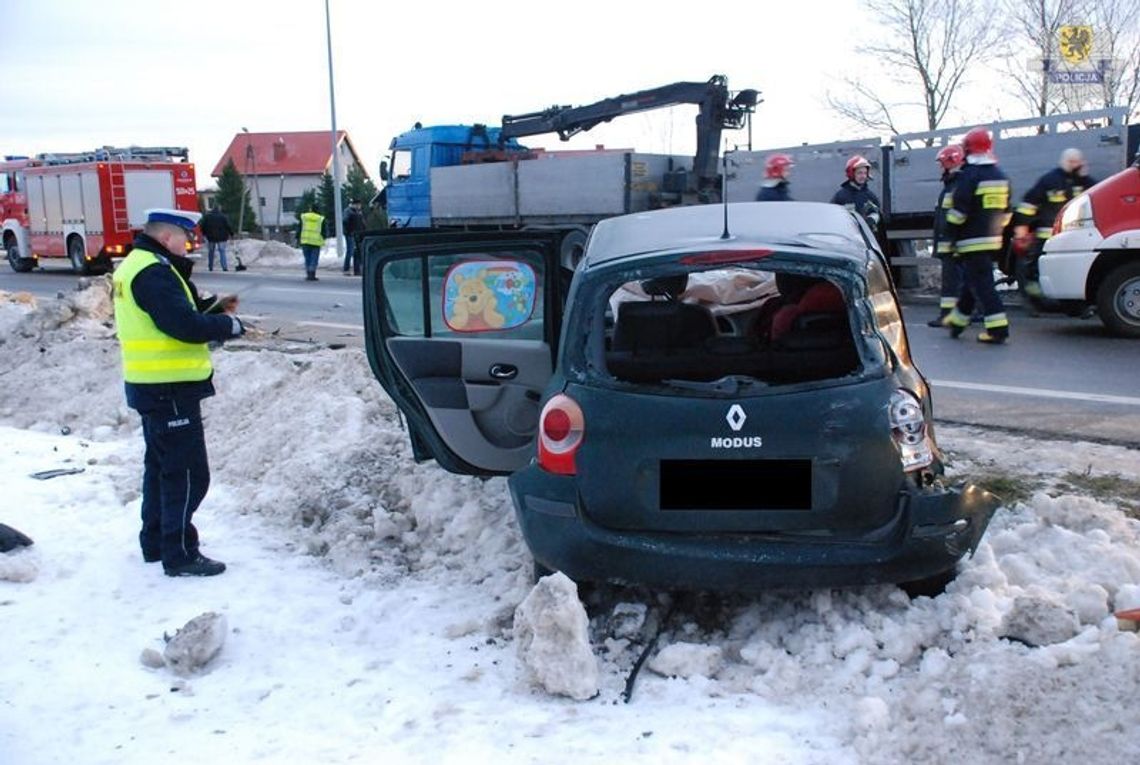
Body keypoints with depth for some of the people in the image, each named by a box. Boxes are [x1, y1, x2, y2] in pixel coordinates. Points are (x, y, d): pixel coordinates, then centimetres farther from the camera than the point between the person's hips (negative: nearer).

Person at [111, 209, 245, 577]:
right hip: (169, 389, -11)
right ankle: (180, 554, 2)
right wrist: (230, 324, -12)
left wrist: (214, 310, 3)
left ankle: (155, 542, 33)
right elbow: (184, 325, -26)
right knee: (187, 473, -4)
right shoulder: (153, 272, -19)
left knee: (161, 466, 21)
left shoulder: (136, 266, 15)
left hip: (152, 386, 11)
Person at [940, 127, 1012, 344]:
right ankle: (957, 320, 32)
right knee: (970, 280, 19)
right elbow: (1005, 211, 17)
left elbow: (958, 211, -16)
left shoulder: (969, 175, -13)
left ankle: (998, 329, -14)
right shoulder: (1000, 176, 13)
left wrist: (951, 236, -6)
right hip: (993, 239, 8)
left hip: (973, 241, -8)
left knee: (981, 284, -8)